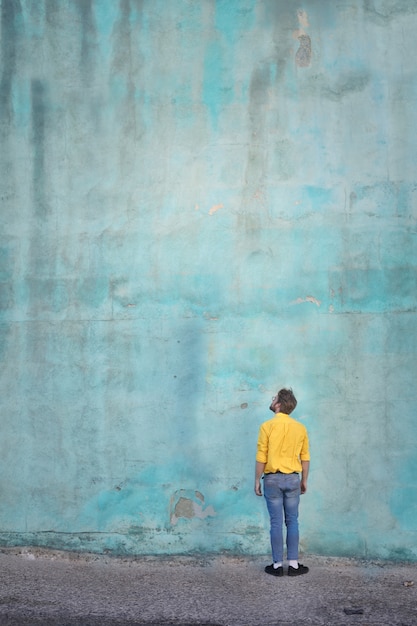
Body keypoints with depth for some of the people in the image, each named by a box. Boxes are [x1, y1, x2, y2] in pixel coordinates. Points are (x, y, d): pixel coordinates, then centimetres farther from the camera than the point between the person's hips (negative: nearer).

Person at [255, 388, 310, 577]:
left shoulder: (267, 426, -9)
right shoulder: (300, 428, 1)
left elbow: (261, 458, -8)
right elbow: (305, 458, 5)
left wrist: (257, 481, 1)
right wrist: (304, 480, 16)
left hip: (273, 479, -2)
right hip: (293, 479, 2)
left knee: (276, 523, 2)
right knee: (292, 522, 9)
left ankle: (277, 565, 7)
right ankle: (293, 564, 9)